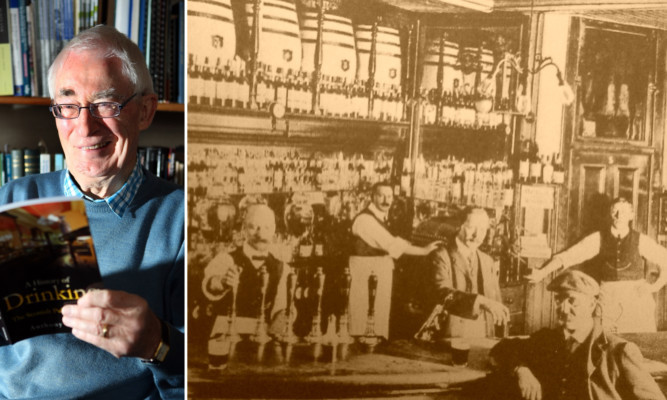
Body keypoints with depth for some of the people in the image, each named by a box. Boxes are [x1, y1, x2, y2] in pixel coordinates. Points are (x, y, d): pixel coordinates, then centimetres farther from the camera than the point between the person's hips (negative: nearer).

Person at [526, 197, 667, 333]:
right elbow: (569, 255, -1)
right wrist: (542, 273, -6)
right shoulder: (599, 238, 1)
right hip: (608, 298, 0)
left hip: (636, 297, 0)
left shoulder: (640, 240, 1)